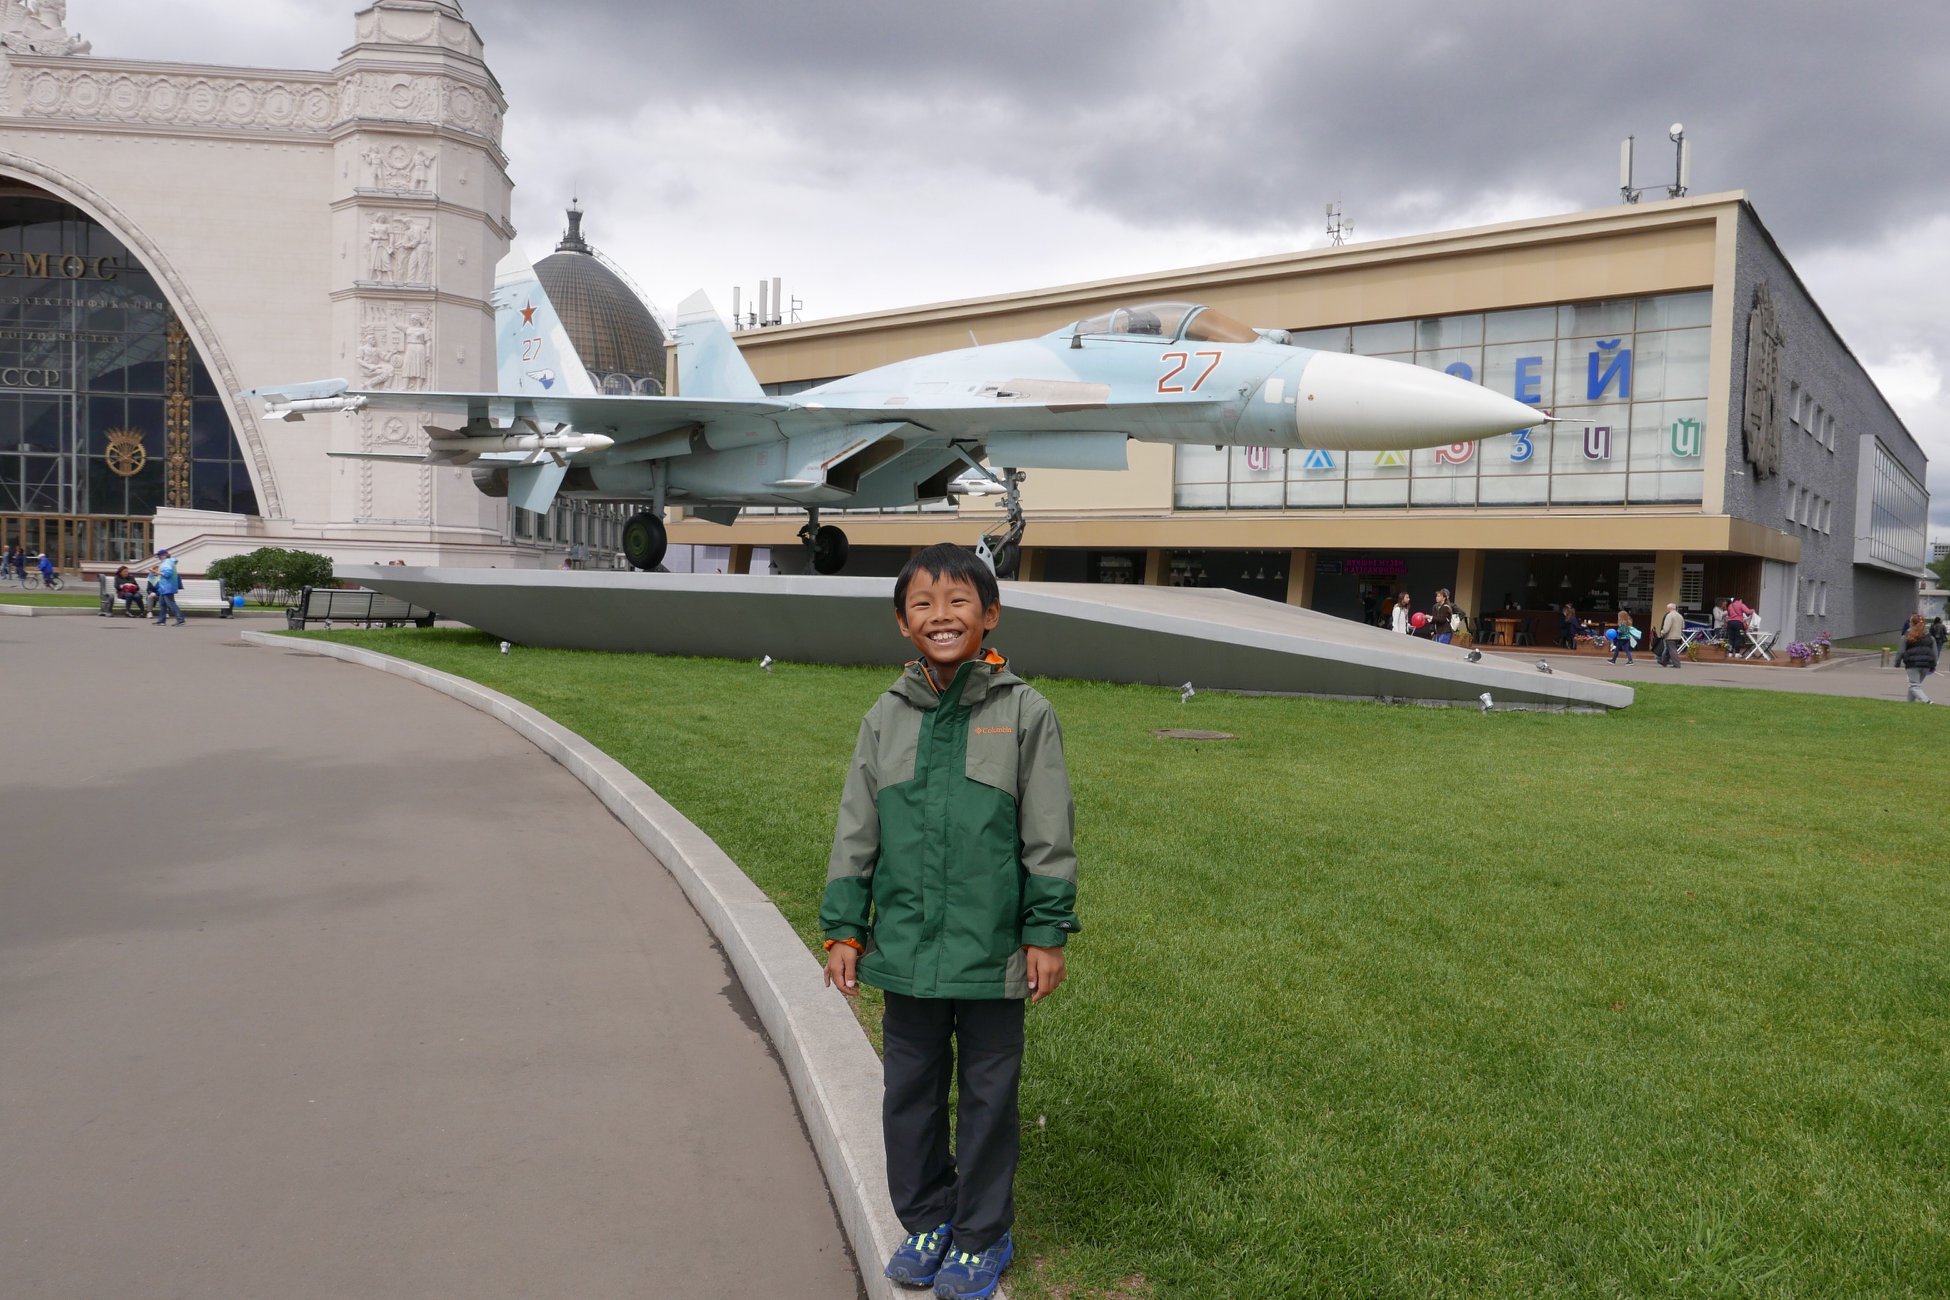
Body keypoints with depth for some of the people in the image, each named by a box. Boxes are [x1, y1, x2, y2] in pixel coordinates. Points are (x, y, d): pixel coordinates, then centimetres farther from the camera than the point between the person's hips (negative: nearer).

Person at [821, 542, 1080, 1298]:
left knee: (988, 1094, 12)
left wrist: (1047, 935, -5)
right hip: (905, 949, 3)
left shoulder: (1024, 713, -7)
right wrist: (843, 929, 4)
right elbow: (856, 833, 7)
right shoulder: (886, 718, 2)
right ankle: (925, 1221, 36)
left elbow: (1048, 836, -4)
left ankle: (982, 1236, 31)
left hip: (991, 952, -3)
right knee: (909, 1091, 15)